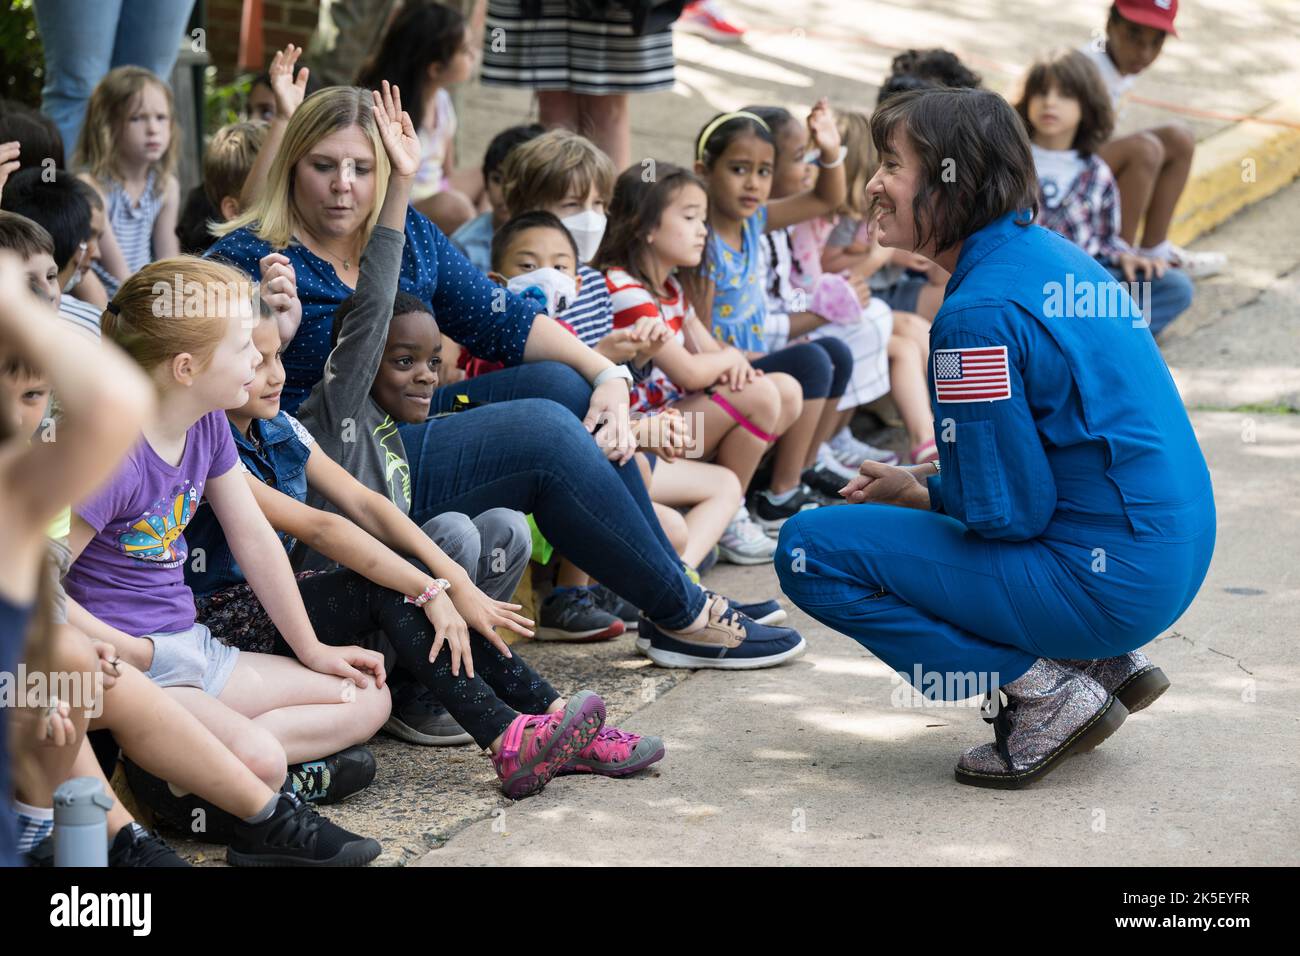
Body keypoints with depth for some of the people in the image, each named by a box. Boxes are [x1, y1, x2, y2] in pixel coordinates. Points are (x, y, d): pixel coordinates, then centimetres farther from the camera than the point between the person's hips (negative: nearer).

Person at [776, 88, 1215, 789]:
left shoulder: (979, 313, -21)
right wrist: (919, 483, 12)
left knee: (811, 549, -8)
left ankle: (1045, 690, -5)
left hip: (1104, 581, -9)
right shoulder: (1048, 254, 9)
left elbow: (1007, 513, -18)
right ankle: (1104, 661, 17)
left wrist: (917, 494, 1)